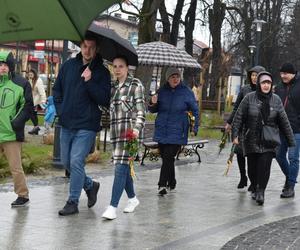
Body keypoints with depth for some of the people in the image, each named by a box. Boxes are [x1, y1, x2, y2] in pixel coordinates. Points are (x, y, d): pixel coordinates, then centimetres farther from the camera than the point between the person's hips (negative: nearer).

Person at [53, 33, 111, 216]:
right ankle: (90, 185, 34)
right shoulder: (69, 66, 7)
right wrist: (60, 110, 8)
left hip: (87, 126, -5)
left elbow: (105, 100, -13)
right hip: (67, 124, 5)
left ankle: (73, 202, 1)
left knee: (76, 162, -9)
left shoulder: (102, 72, -6)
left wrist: (89, 82, -22)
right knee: (66, 162, 12)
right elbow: (57, 90, 18)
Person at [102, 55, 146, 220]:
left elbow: (140, 110, -6)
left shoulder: (135, 85, -1)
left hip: (130, 131, -6)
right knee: (123, 167, 11)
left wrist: (137, 129, -18)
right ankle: (132, 198, 29)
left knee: (121, 167, -12)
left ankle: (113, 207, -15)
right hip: (116, 132, 6)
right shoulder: (113, 86, 16)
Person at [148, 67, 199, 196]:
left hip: (177, 132, -4)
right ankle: (171, 183, 26)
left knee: (168, 157, -13)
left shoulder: (186, 92, -2)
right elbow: (153, 110, 14)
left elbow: (195, 110, 5)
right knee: (166, 157, 10)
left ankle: (162, 184, -13)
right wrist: (153, 104, -9)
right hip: (162, 131, 4)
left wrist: (195, 127, -3)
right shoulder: (162, 91, 5)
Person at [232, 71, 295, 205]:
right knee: (252, 167, 6)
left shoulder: (275, 99, 2)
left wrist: (291, 140, 5)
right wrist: (235, 134, -12)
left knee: (265, 165, -13)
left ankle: (261, 192, -6)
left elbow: (283, 121, 5)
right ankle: (255, 188, 29)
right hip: (251, 140, 0)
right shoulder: (249, 98, -4)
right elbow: (239, 117, -3)